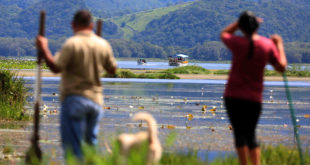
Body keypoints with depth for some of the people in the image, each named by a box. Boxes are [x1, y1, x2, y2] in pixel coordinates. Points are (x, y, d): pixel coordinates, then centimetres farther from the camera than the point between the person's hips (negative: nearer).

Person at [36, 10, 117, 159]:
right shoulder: (103, 44, 5)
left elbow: (55, 67, -17)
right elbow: (112, 69, 14)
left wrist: (44, 49, -6)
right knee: (91, 143, 16)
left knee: (72, 145, -3)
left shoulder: (72, 43, -12)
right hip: (96, 100, 5)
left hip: (74, 98, -5)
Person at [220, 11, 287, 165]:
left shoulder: (237, 43, -9)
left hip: (233, 95, -3)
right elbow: (281, 67, 4)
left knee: (239, 133, -1)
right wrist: (279, 44, 13)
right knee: (251, 134, 14)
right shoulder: (268, 44, -4)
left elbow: (224, 34, 13)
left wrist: (240, 21, 10)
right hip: (254, 97, 3)